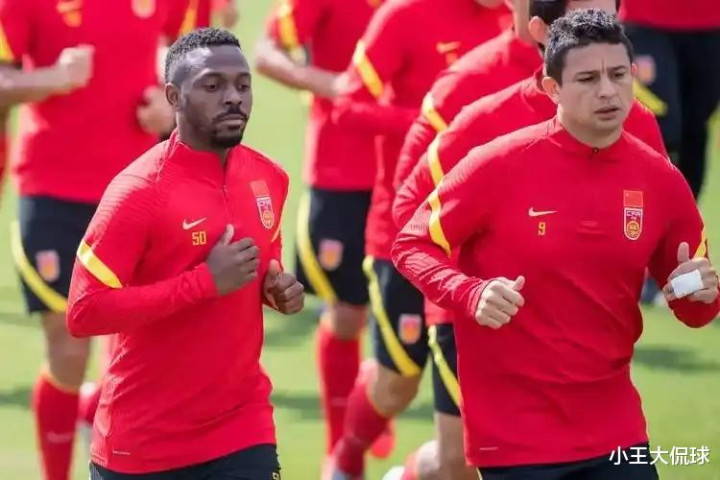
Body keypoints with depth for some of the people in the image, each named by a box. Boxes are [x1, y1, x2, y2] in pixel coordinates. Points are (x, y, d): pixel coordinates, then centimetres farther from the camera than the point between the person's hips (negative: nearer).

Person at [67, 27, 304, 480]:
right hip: (142, 442, -4)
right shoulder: (140, 191, -18)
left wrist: (278, 289, -2)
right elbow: (84, 312, -22)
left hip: (242, 428, 4)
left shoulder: (269, 178, 3)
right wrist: (205, 282, -25)